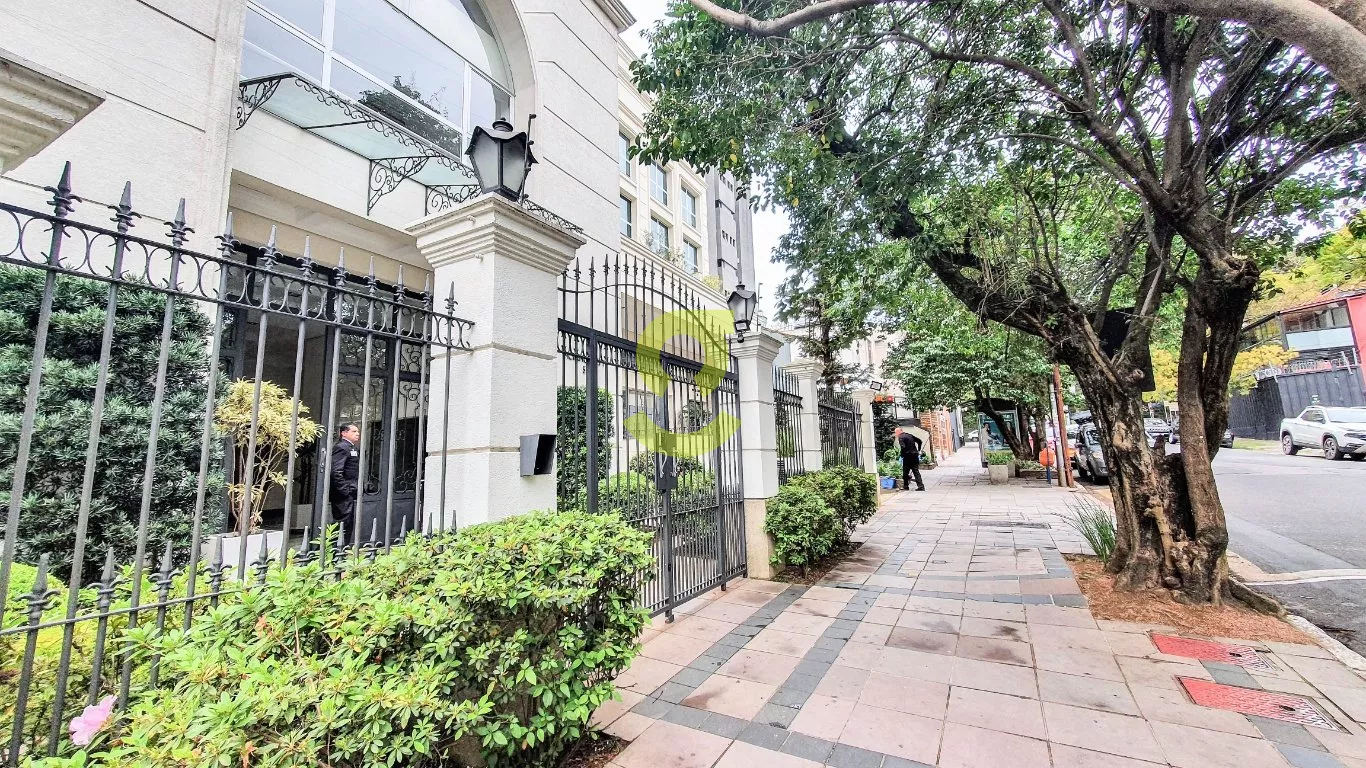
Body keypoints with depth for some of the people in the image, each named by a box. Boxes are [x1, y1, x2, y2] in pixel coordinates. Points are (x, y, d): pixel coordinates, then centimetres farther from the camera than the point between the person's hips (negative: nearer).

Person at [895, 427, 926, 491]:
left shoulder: (901, 437, -10)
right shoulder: (910, 435, 13)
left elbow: (903, 447, -23)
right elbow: (919, 441, 18)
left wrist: (902, 456, -12)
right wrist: (918, 450, 21)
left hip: (907, 456, -6)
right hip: (915, 455, 6)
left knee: (905, 472, 8)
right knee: (916, 471, 6)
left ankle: (906, 485, 17)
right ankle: (921, 486, -2)